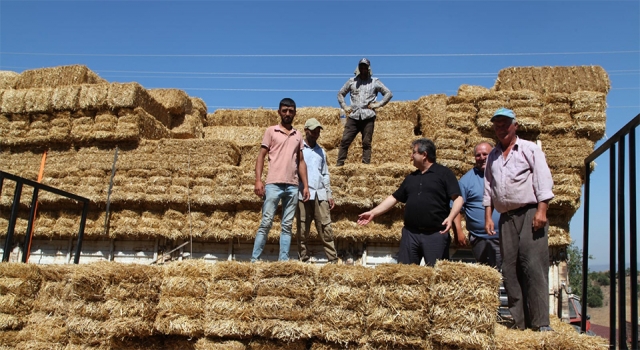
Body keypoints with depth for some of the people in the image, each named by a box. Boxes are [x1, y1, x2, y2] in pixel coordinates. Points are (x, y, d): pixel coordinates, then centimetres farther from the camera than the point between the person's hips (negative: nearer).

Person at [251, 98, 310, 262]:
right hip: (274, 184, -4)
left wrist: (305, 185, 9)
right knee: (266, 223, -6)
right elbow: (261, 155, 2)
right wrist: (258, 180, -9)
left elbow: (301, 161, 17)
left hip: (293, 186, 4)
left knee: (287, 226, 4)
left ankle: (283, 260, 7)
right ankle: (254, 259, -1)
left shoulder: (298, 135, 17)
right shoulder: (271, 131, 7)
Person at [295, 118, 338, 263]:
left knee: (326, 229, -1)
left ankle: (333, 260, -1)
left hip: (320, 195, 4)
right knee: (303, 231, 1)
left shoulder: (321, 151, 19)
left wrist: (329, 195, 13)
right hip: (303, 195, -3)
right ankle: (304, 260, 6)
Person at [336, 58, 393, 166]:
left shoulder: (375, 82, 10)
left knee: (366, 143, -2)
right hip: (353, 116, 2)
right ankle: (339, 164, -4)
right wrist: (344, 106, 9)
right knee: (345, 140, -6)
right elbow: (340, 94, 23)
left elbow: (388, 93, 9)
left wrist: (378, 104, -2)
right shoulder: (352, 81, 15)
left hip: (368, 117, -1)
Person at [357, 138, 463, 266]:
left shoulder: (444, 173, -1)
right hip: (410, 233, 6)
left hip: (436, 234, -5)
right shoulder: (411, 177, 18)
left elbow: (458, 198, -6)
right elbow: (394, 197, 20)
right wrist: (373, 212, 14)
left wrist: (450, 217, -22)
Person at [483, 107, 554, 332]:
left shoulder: (530, 149, 4)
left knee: (533, 266, -12)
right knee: (509, 268, 2)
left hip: (530, 213, -5)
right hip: (506, 217, 5)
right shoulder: (492, 157, 18)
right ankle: (518, 320, 8)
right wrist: (488, 216, 9)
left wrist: (541, 211, -14)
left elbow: (543, 180, -4)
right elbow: (488, 188, 19)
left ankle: (541, 323, -10)